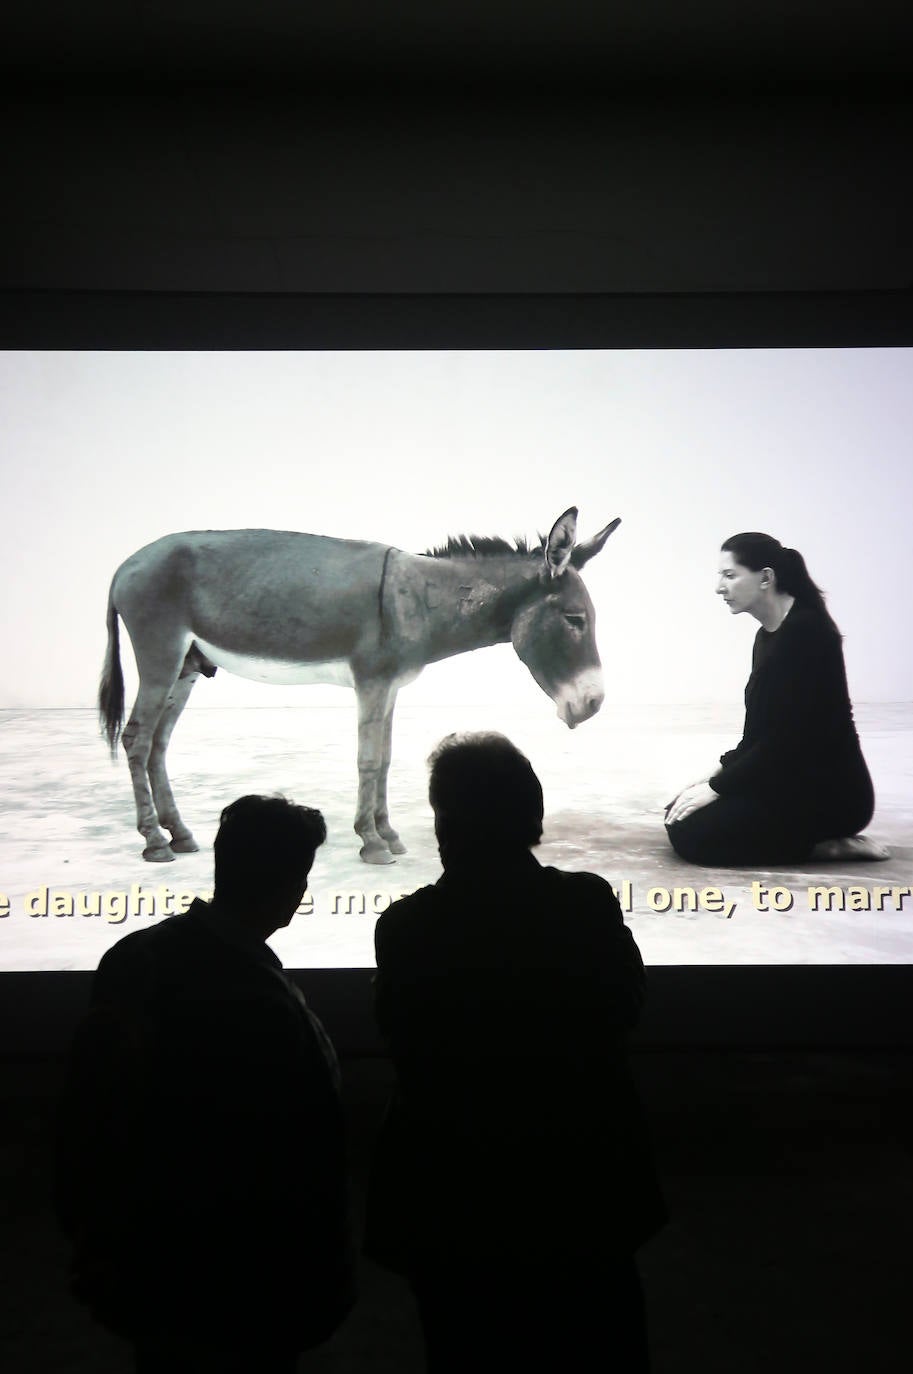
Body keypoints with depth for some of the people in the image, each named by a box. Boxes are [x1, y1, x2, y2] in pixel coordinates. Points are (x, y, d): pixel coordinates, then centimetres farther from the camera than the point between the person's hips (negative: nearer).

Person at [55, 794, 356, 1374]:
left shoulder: (131, 958, -8)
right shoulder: (272, 1017, -32)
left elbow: (86, 1108, 3)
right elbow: (305, 1177, -24)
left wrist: (90, 1231, 16)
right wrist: (317, 1301, -10)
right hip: (233, 1299, -7)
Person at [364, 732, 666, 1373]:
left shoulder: (407, 927, -21)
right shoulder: (590, 904, -17)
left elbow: (406, 1044, -8)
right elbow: (625, 1007, -1)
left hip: (456, 1186, -1)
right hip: (583, 1172, 2)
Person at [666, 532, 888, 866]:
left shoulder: (807, 631, -18)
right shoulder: (767, 636, 10)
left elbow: (787, 738, -21)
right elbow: (757, 732, 16)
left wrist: (717, 788, -16)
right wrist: (716, 775, 3)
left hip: (830, 792, -10)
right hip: (791, 779, 10)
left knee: (692, 833, -15)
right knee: (679, 814, 8)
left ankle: (823, 845, -5)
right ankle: (822, 838, 9)